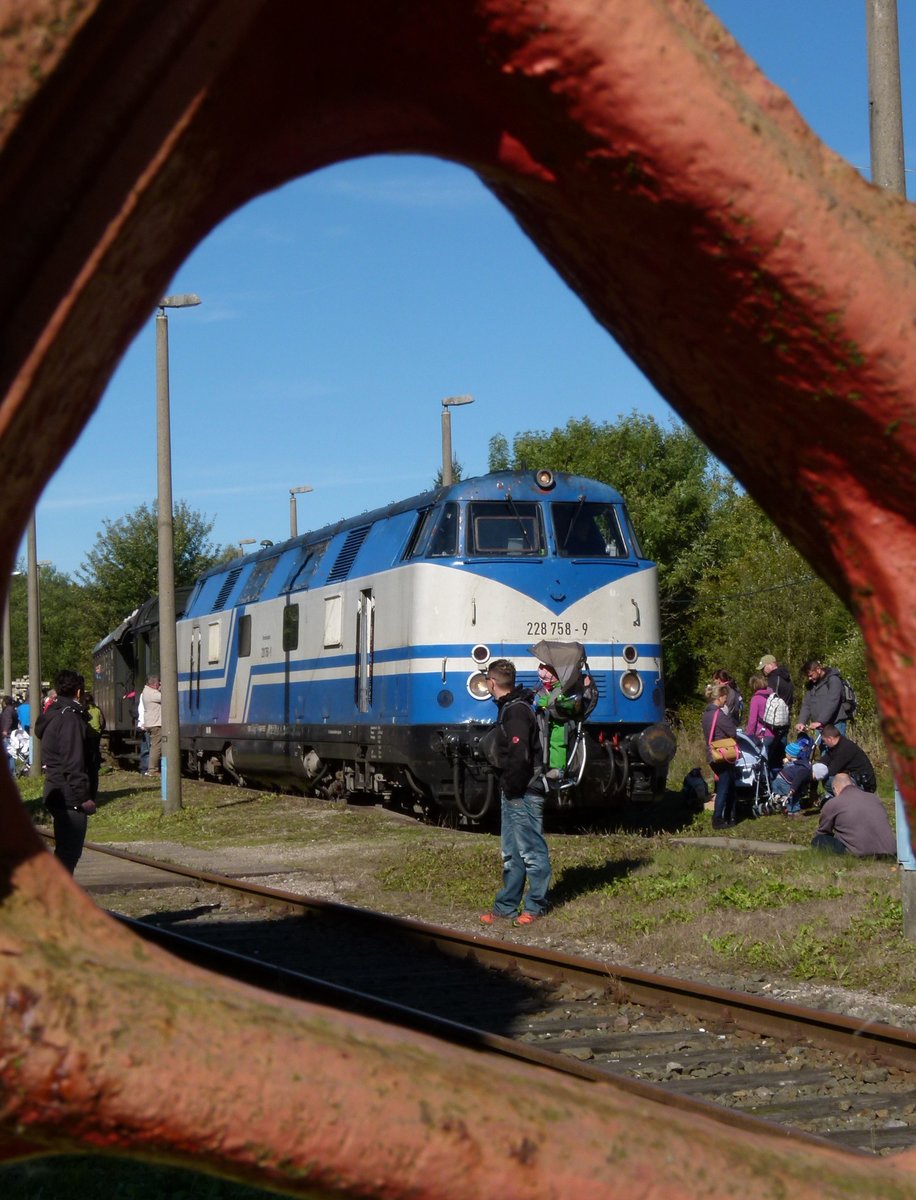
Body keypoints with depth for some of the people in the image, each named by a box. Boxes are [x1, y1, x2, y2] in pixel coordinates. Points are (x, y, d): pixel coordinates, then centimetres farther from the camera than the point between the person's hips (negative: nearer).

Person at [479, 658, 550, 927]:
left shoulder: (516, 712, -19)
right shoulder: (509, 707, 13)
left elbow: (519, 757, -25)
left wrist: (511, 788, -16)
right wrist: (507, 788, 14)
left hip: (524, 794, -10)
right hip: (512, 794, 10)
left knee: (531, 850, 0)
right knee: (511, 853, 13)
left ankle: (535, 906, 9)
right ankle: (506, 907, 19)